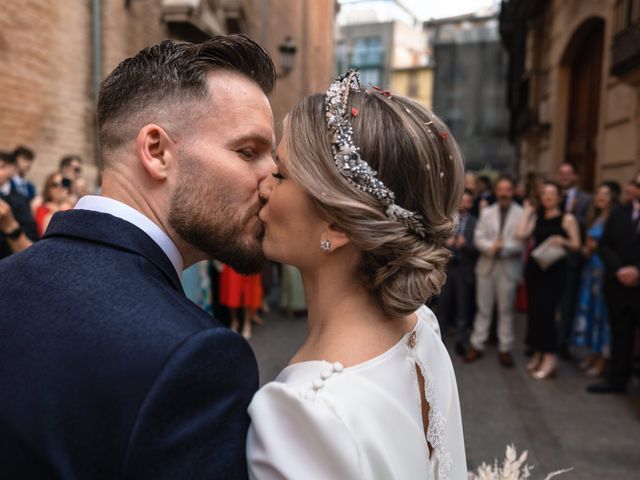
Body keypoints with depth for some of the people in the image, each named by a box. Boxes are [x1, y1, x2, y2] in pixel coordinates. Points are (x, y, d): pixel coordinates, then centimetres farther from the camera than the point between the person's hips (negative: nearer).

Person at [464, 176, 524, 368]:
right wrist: (491, 247, -17)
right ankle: (477, 345, 18)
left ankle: (505, 348, 17)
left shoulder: (522, 214, -2)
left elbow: (523, 242, -9)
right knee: (483, 307, 9)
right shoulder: (486, 212, 9)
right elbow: (478, 238, 1)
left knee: (506, 310, 6)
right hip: (486, 265, 3)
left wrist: (503, 248, -20)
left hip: (509, 267, -2)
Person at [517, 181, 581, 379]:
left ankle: (550, 357, -3)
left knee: (545, 310, -11)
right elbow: (521, 234, -2)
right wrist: (527, 211, 5)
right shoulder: (536, 217, 14)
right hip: (534, 267, 5)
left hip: (555, 269, -5)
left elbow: (576, 245, -1)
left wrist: (563, 241, -21)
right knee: (534, 310, 7)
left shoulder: (567, 218, 2)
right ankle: (538, 353, 20)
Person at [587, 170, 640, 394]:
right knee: (620, 335, 13)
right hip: (618, 285, 4)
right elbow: (605, 245, 4)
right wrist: (619, 270, -10)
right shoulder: (619, 213, 8)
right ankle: (617, 380, 24)